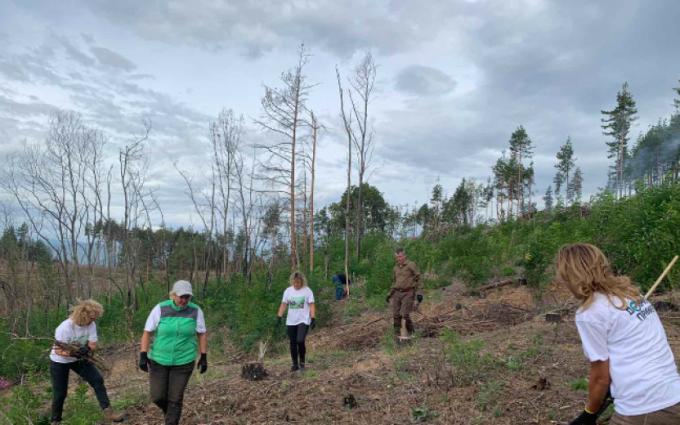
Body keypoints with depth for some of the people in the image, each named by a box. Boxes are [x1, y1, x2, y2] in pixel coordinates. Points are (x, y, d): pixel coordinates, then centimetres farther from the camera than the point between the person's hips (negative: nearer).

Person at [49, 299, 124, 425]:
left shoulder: (91, 325, -18)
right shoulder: (64, 328, -31)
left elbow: (93, 345, -13)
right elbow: (58, 351, -26)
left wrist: (85, 350, -35)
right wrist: (73, 353, -43)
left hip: (79, 359, 4)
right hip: (59, 362, -4)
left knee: (98, 380, -11)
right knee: (60, 394, 4)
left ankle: (107, 412, -9)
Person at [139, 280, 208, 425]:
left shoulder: (195, 311, -10)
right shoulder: (160, 309, -12)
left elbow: (202, 334, 0)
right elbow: (147, 333, -7)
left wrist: (204, 357, -1)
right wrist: (143, 356, -12)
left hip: (183, 361, -1)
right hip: (159, 359, 1)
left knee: (175, 398, 2)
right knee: (157, 397, 6)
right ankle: (171, 412, 39)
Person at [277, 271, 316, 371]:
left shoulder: (307, 291, -5)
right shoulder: (288, 291, 4)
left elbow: (311, 305, -6)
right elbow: (283, 305, 5)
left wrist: (313, 319, -13)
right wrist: (279, 317, -4)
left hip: (303, 321, -4)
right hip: (291, 321, 4)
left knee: (300, 341, -18)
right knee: (293, 344, 7)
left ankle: (302, 361, 5)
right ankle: (295, 364, 22)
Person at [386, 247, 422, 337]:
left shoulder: (411, 265, -4)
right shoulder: (396, 268, 15)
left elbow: (418, 279, -5)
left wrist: (419, 293, -12)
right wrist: (390, 294, 21)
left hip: (408, 293, -6)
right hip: (397, 293, 6)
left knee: (405, 314, -11)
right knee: (396, 314, 0)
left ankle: (410, 332, 9)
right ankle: (397, 334, 11)